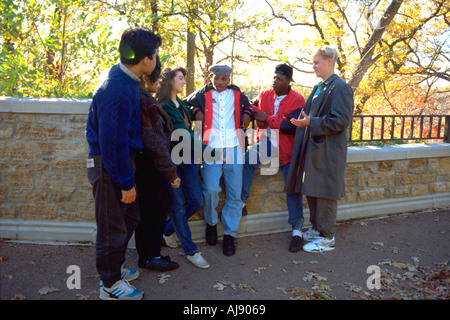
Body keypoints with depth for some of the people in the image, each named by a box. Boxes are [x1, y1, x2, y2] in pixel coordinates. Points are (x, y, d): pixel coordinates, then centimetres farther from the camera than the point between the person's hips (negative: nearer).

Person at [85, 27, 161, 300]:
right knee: (113, 226, 5)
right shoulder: (118, 91, -27)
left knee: (130, 216, 21)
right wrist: (126, 182, -19)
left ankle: (114, 268, 41)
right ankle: (111, 285, 26)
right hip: (110, 165, -10)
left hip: (118, 160, 10)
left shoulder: (124, 78, 5)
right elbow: (113, 142, -26)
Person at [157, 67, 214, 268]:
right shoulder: (163, 106, -11)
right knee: (177, 206, 3)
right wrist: (209, 152, -18)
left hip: (186, 156, 8)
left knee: (196, 201, 7)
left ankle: (167, 230, 31)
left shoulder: (181, 104, 16)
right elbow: (182, 133, -17)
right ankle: (191, 251, 15)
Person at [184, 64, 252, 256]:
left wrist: (247, 114, 14)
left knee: (234, 193, 0)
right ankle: (211, 223, 15)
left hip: (234, 147, 2)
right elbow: (186, 103, 23)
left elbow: (247, 105, 35)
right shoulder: (203, 94, 14)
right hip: (211, 147, -2)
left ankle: (230, 235, 14)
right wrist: (195, 110, 4)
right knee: (211, 189, -14)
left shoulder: (236, 93, 19)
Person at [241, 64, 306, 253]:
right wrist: (255, 115, -1)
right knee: (248, 159, -29)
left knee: (293, 188, -3)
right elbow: (251, 106, 23)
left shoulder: (297, 100, -7)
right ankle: (241, 201, -17)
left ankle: (297, 231, 8)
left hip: (287, 149, -3)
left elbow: (292, 126, -18)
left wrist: (267, 118, -18)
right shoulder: (264, 95, 6)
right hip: (267, 142, 3)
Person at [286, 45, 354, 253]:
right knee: (311, 191, 16)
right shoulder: (319, 88, 16)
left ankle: (327, 238, 14)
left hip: (328, 151, -9)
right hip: (313, 148, 9)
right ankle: (316, 229, 33)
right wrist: (303, 121, 8)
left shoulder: (340, 88, -12)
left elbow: (341, 120, -20)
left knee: (325, 194, 0)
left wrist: (311, 123, -20)